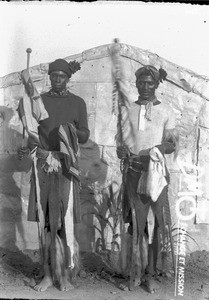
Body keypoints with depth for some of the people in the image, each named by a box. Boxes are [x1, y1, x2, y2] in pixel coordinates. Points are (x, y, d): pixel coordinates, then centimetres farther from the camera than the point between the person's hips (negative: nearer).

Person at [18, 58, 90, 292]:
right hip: (42, 163, 2)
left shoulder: (77, 103, 7)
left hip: (65, 165, -1)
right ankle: (48, 274, 14)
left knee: (62, 219, -2)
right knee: (46, 220, 4)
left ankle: (63, 275, 11)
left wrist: (74, 131, -15)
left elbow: (85, 136, 6)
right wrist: (27, 148, -8)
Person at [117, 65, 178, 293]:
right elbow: (120, 141, 10)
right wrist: (123, 151, -12)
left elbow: (173, 145, 2)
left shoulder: (165, 110, 5)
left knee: (153, 225, 2)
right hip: (133, 172, 1)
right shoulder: (128, 109, 8)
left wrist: (153, 151, -17)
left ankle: (151, 274, 14)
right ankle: (137, 270, 16)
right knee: (135, 225, 3)